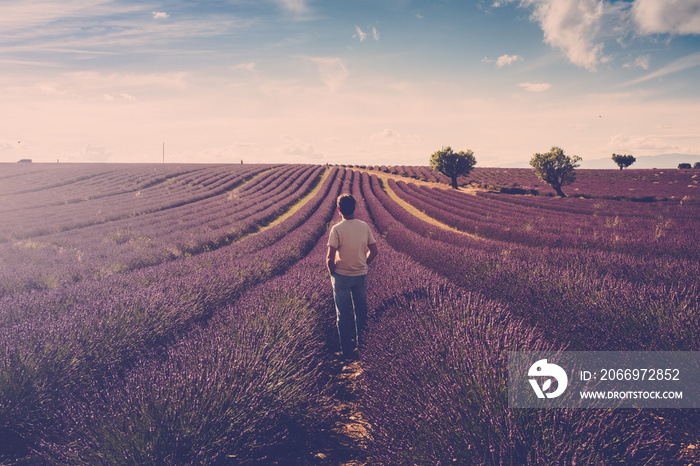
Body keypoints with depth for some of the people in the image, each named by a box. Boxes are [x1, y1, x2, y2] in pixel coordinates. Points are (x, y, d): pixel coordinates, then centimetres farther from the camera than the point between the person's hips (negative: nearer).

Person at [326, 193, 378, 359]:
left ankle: (347, 349, 19)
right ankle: (361, 343, 37)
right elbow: (373, 251, 1)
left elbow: (330, 258, -19)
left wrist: (332, 274, -2)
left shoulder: (337, 229, -18)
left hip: (342, 277, -4)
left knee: (343, 314, 10)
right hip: (361, 275, 4)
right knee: (361, 310, 21)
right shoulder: (364, 226, -5)